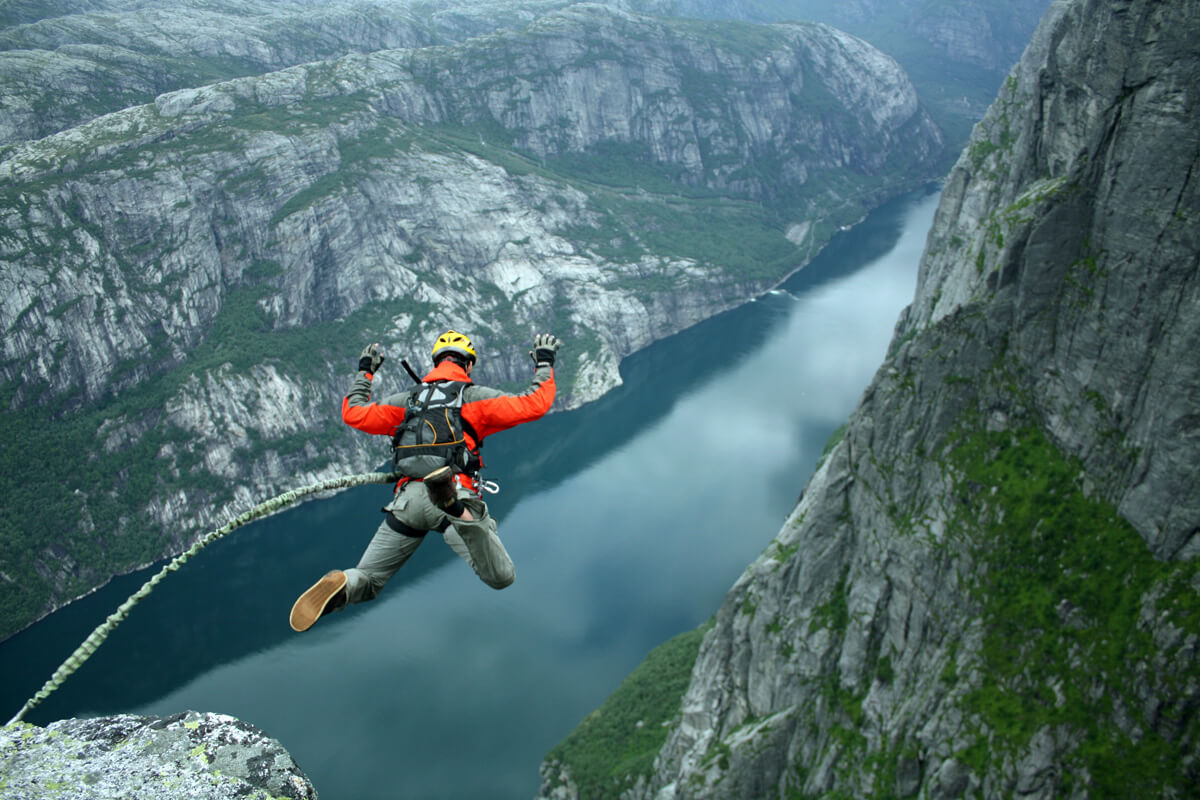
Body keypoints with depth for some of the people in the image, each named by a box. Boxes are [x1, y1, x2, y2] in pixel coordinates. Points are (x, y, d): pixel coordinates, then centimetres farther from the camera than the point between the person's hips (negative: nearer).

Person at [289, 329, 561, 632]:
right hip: (459, 492, -3)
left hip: (409, 497, 3)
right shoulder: (475, 397, 11)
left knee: (366, 581, 18)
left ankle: (341, 586, -21)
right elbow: (533, 405, 5)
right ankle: (455, 507, -39)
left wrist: (364, 373, 45)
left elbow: (353, 413, 29)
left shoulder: (408, 400, 20)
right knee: (501, 578, -16)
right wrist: (544, 364, 22)